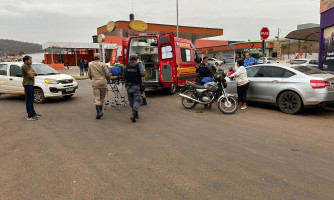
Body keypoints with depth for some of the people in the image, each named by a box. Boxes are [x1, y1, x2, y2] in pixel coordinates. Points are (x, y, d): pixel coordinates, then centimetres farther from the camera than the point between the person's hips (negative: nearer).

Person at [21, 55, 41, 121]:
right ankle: (30, 116, -9)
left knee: (31, 100, 16)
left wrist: (32, 73, -7)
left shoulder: (29, 66, 18)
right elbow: (31, 76, -19)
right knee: (29, 101, -10)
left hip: (31, 84, 10)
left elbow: (36, 74, 13)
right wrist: (33, 73, 2)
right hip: (27, 84, -10)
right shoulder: (24, 66, -12)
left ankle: (33, 113, 25)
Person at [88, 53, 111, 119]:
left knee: (97, 98, -2)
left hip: (95, 83, 1)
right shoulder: (103, 64, -3)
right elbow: (107, 74, -5)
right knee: (102, 98, 12)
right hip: (103, 82, -1)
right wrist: (108, 80, 15)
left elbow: (89, 75, 15)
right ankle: (100, 111, 21)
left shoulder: (91, 65, 7)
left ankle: (98, 112, -18)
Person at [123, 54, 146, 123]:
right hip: (136, 86, -3)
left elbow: (124, 76, 4)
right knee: (137, 100, 1)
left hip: (128, 86, 3)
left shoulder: (126, 66, 4)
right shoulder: (139, 65, -4)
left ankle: (136, 114, 25)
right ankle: (134, 113, -20)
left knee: (131, 100, 16)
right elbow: (143, 74, -16)